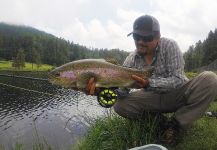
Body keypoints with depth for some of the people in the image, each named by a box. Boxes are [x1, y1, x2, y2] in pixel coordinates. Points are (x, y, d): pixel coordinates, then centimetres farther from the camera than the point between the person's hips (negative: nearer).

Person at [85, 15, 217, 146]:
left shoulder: (169, 45, -18)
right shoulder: (132, 59, -9)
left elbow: (178, 80, -23)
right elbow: (122, 86, -14)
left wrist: (149, 83, -39)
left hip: (179, 94, -1)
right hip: (154, 99, 2)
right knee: (120, 105, -21)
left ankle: (176, 123, -14)